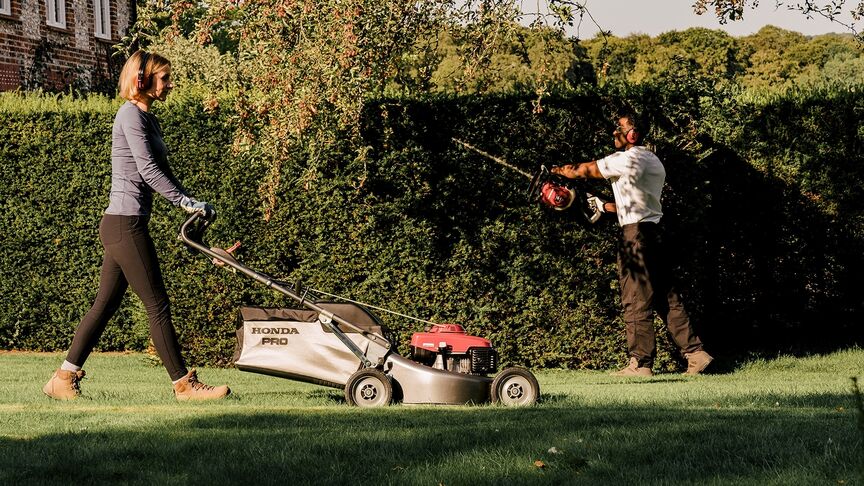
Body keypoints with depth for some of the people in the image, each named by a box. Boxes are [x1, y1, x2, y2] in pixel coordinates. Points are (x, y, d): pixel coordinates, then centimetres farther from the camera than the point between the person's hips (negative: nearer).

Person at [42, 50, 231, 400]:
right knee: (157, 305, -5)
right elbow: (148, 171, -17)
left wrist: (193, 208, 7)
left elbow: (161, 173, 18)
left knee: (106, 304, 10)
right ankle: (184, 384, 0)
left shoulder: (148, 119, 18)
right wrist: (189, 203, -15)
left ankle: (64, 379, 13)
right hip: (125, 224, -10)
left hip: (122, 226, 10)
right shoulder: (131, 115, -10)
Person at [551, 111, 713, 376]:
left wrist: (556, 170, 13)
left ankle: (641, 363, -2)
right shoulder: (652, 162, 18)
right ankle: (695, 352, 7)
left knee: (636, 301, -5)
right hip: (653, 232, 9)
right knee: (666, 298, 9)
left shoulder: (628, 159, -11)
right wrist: (605, 206, 25)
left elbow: (584, 170, -4)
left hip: (635, 234, -9)